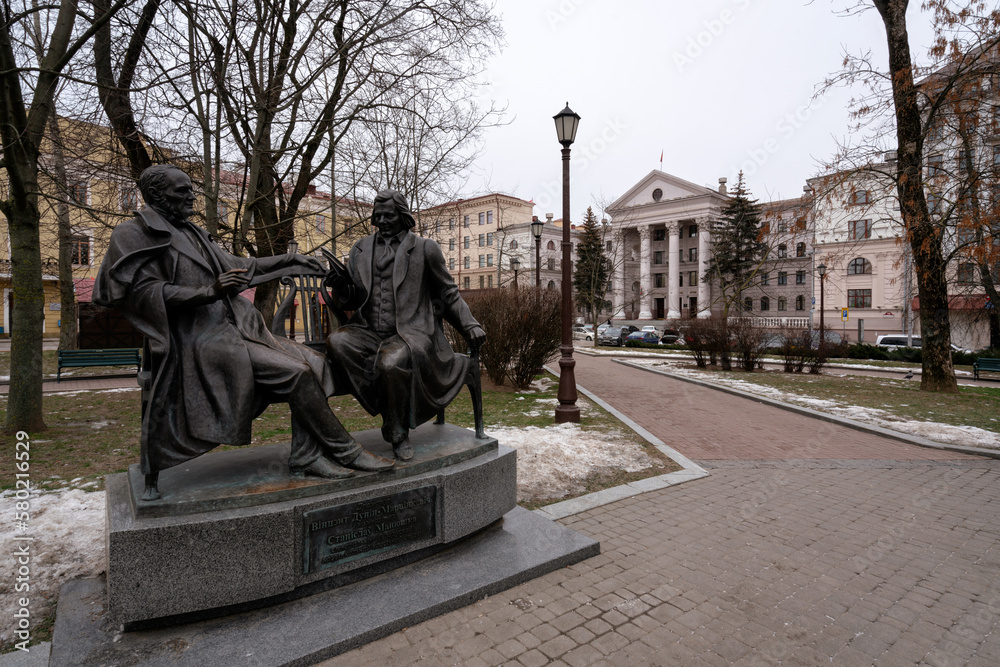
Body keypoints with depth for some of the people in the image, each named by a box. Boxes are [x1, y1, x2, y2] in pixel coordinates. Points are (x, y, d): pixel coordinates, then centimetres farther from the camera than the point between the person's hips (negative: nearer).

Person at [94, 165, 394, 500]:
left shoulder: (190, 233, 21)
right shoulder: (133, 235, -1)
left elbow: (236, 266, 24)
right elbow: (144, 292, -11)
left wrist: (292, 260, 19)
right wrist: (208, 292, -26)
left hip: (231, 327, 8)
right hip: (201, 339, -8)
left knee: (311, 361, -8)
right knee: (295, 371, -23)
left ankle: (305, 456, -8)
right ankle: (343, 451, -9)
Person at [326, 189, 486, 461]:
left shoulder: (424, 248, 7)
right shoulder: (361, 249, 18)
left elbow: (448, 294, 11)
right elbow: (350, 302, 18)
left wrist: (470, 325, -3)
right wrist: (342, 286, -6)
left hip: (409, 333, -4)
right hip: (369, 333, 4)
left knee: (392, 361, -36)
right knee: (336, 342, -27)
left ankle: (398, 432, -11)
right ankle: (392, 411, -16)